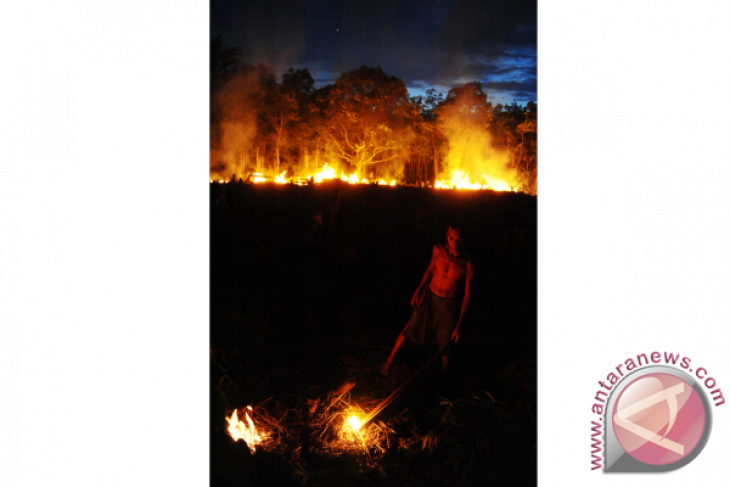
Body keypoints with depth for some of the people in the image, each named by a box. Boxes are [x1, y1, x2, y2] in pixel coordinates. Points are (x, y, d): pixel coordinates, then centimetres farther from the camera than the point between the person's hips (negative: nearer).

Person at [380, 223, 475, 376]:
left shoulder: (467, 264, -20)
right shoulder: (438, 250, -13)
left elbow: (467, 295, -12)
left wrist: (458, 325, -11)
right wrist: (418, 290, 1)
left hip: (449, 305, -2)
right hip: (429, 297, 2)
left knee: (445, 344, 11)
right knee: (409, 330, 4)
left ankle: (442, 376, 37)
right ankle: (390, 360, 28)